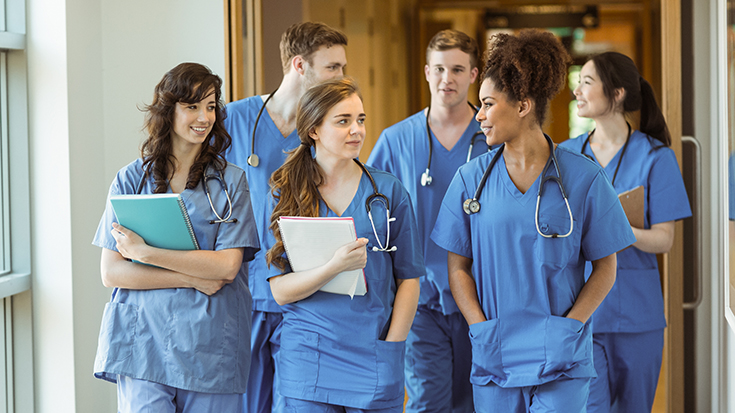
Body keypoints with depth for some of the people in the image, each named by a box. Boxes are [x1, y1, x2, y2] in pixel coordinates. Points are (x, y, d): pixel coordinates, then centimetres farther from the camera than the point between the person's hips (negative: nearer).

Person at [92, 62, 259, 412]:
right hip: (144, 343, 0)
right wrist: (193, 279, -9)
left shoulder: (230, 181, 6)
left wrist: (145, 253, -12)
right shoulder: (131, 180, 7)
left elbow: (227, 266, -6)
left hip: (211, 347, 0)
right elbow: (111, 272, 0)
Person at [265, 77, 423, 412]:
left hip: (374, 359, 0)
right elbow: (281, 291, -4)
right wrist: (335, 266, -20)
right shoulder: (286, 195, 2)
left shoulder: (389, 191, 4)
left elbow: (408, 278, 5)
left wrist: (390, 347, -5)